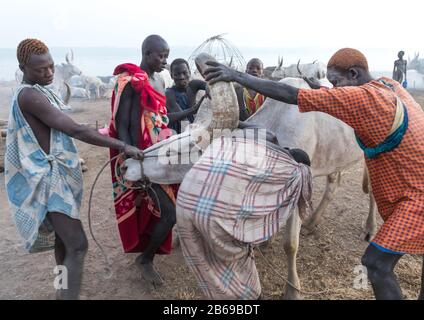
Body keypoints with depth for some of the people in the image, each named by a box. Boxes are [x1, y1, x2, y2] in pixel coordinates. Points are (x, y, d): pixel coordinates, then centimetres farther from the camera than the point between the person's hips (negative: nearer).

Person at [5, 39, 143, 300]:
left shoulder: (39, 91, 12)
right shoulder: (29, 95, -20)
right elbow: (75, 130, -26)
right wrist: (122, 146, -26)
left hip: (60, 173, 10)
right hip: (49, 178, -10)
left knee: (64, 238, 20)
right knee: (77, 246, -14)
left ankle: (64, 289, 37)